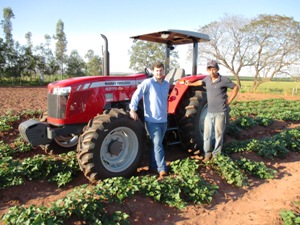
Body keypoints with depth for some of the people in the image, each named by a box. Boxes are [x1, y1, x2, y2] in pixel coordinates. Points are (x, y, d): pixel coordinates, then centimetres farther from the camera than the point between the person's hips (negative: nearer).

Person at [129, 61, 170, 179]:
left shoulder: (166, 84, 10)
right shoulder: (148, 82, -9)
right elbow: (136, 95, -15)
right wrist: (133, 110, -22)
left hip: (163, 120, 6)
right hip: (152, 120, -6)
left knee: (156, 144, 14)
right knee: (157, 144, -9)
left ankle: (153, 166, 27)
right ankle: (162, 170, -6)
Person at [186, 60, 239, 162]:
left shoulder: (224, 80, -10)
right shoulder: (207, 79, 5)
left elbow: (236, 87, 0)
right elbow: (200, 82, 26)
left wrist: (228, 101, -4)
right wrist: (190, 84, 36)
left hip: (220, 112, -5)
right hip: (209, 112, 5)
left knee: (218, 134, 5)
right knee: (207, 134, 6)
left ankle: (216, 155, 18)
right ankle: (207, 154, 19)